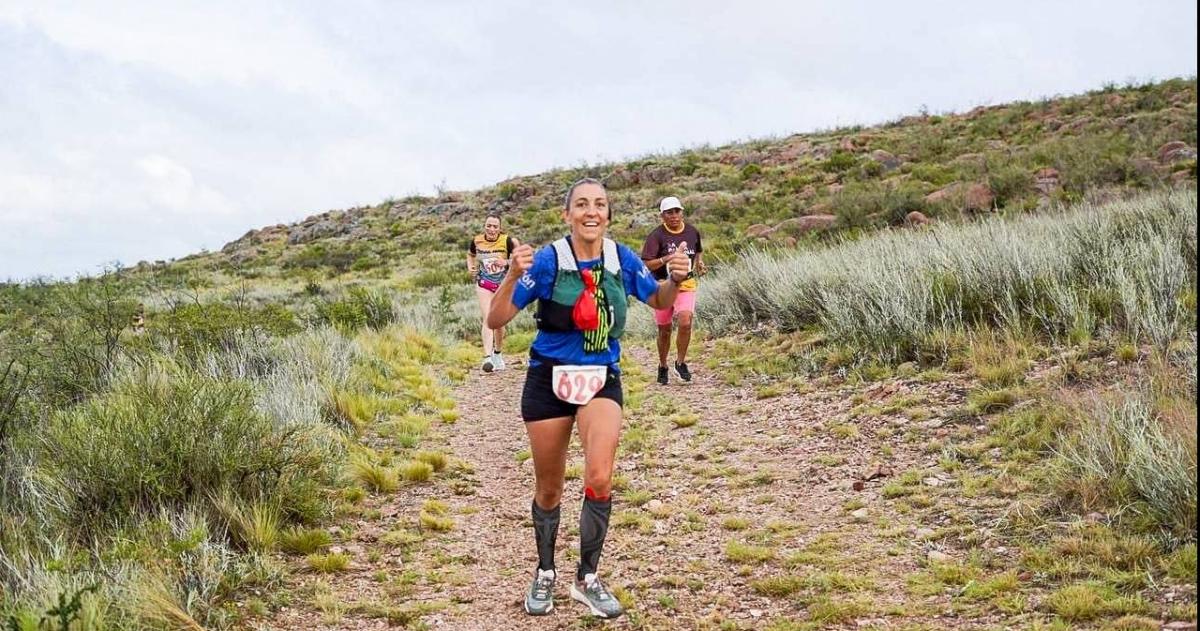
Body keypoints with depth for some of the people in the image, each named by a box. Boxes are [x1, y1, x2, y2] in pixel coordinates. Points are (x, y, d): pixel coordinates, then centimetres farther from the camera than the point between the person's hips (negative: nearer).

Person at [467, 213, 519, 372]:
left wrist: (507, 263, -23)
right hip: (484, 284, 0)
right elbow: (470, 255, 16)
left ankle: (498, 354, 34)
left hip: (503, 285, 0)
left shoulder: (507, 241, -13)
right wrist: (470, 267, -1)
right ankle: (487, 357, -26)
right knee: (487, 319, -16)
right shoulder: (476, 241, -5)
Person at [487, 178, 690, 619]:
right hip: (549, 380, -1)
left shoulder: (622, 259, -5)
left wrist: (675, 279, -10)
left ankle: (587, 579, 2)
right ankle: (545, 574, 35)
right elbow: (496, 321, -15)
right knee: (549, 488, 11)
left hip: (602, 380, 1)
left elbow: (659, 300, 13)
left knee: (600, 479, -18)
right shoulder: (548, 260, -14)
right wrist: (513, 275, -32)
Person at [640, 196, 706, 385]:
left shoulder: (692, 232, 4)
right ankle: (662, 366, 32)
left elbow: (699, 251, 26)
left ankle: (681, 362, 5)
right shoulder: (656, 236, -11)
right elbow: (647, 264, -18)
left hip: (686, 285, 2)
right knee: (664, 331, 9)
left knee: (685, 323, -18)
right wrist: (670, 257, -29)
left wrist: (699, 262, 6)